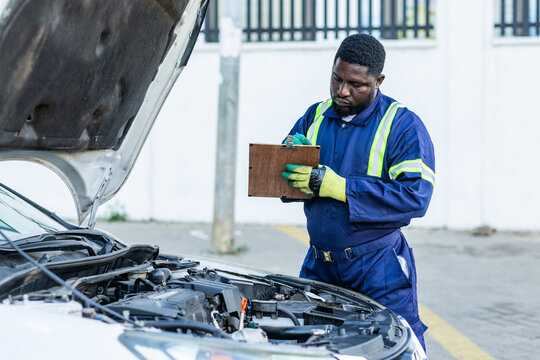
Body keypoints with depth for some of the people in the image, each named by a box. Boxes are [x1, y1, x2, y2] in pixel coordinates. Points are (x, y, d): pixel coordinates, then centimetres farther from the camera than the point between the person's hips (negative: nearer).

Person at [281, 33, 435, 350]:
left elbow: (415, 197, -20)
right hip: (319, 266, 5)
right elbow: (282, 175, 15)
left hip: (378, 269, -5)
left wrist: (337, 186, -23)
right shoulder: (315, 117, 10)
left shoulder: (404, 126, -7)